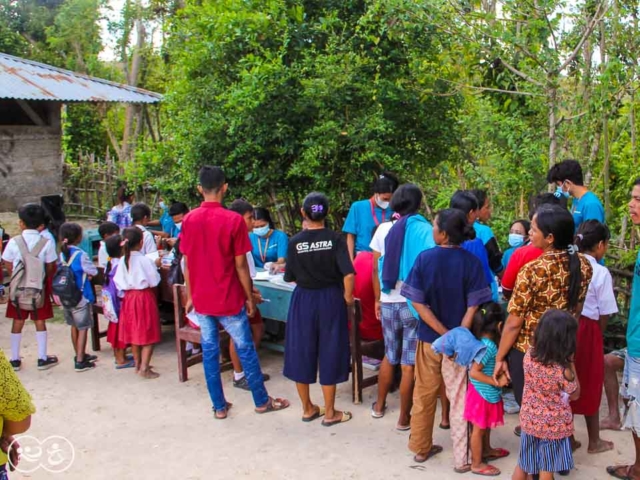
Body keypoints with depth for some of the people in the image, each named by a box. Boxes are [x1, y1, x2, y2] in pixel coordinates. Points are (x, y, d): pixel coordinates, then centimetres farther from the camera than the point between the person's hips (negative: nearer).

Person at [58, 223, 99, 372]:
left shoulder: (62, 254, 3)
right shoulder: (80, 255, -18)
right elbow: (94, 272, -12)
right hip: (81, 296, -7)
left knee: (74, 326, 18)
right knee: (83, 328, 1)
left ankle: (80, 355, 32)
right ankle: (80, 361, 2)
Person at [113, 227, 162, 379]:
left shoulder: (123, 261, -2)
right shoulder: (145, 260, -17)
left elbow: (118, 282, 0)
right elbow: (154, 281, -13)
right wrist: (154, 267, 1)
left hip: (129, 297, 6)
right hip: (144, 297, -6)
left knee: (134, 332, 15)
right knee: (148, 334, 2)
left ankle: (138, 364, 28)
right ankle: (144, 368, 0)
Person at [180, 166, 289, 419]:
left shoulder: (189, 220, -2)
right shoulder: (233, 220, -14)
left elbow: (187, 263, 3)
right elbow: (240, 265, -11)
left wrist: (190, 296, 14)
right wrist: (250, 297, -1)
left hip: (201, 299, 4)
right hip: (229, 300, -4)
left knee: (209, 351, 12)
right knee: (245, 349, 9)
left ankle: (219, 406, 21)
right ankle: (262, 401, 22)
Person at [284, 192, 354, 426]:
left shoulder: (295, 242, -6)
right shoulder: (335, 238, -10)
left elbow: (289, 277, 1)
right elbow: (348, 274, -18)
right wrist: (348, 297, -1)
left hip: (303, 300, 1)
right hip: (330, 299, -1)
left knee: (302, 351, 14)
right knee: (329, 353, 8)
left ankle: (308, 408, 25)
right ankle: (330, 413, 17)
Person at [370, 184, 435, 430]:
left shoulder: (384, 229, -2)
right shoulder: (425, 231, -11)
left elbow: (376, 269, 3)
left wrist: (378, 299, 14)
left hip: (389, 303, 3)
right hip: (415, 303, -3)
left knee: (389, 356, 22)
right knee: (409, 363, 7)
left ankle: (379, 406, 35)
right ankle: (404, 418, 16)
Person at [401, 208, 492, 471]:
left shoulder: (424, 258, -10)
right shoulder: (471, 261, -10)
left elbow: (418, 302, -13)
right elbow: (473, 306, -13)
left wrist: (444, 333, -13)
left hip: (428, 337, 1)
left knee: (424, 395, 15)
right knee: (459, 400, 9)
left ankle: (421, 448, 28)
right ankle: (462, 458, 17)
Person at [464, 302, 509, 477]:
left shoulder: (482, 341, -2)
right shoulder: (489, 346, -28)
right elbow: (474, 372, -30)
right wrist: (496, 382, -25)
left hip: (487, 393, 9)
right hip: (483, 393, -9)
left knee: (486, 426, 27)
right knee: (479, 429, 6)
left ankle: (487, 450, 47)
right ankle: (477, 464, 20)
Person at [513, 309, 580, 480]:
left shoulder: (529, 356, -15)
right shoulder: (563, 370, -28)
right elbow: (575, 395, -8)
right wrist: (571, 364, -8)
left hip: (530, 420, 4)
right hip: (554, 426, -4)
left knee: (523, 464, 21)